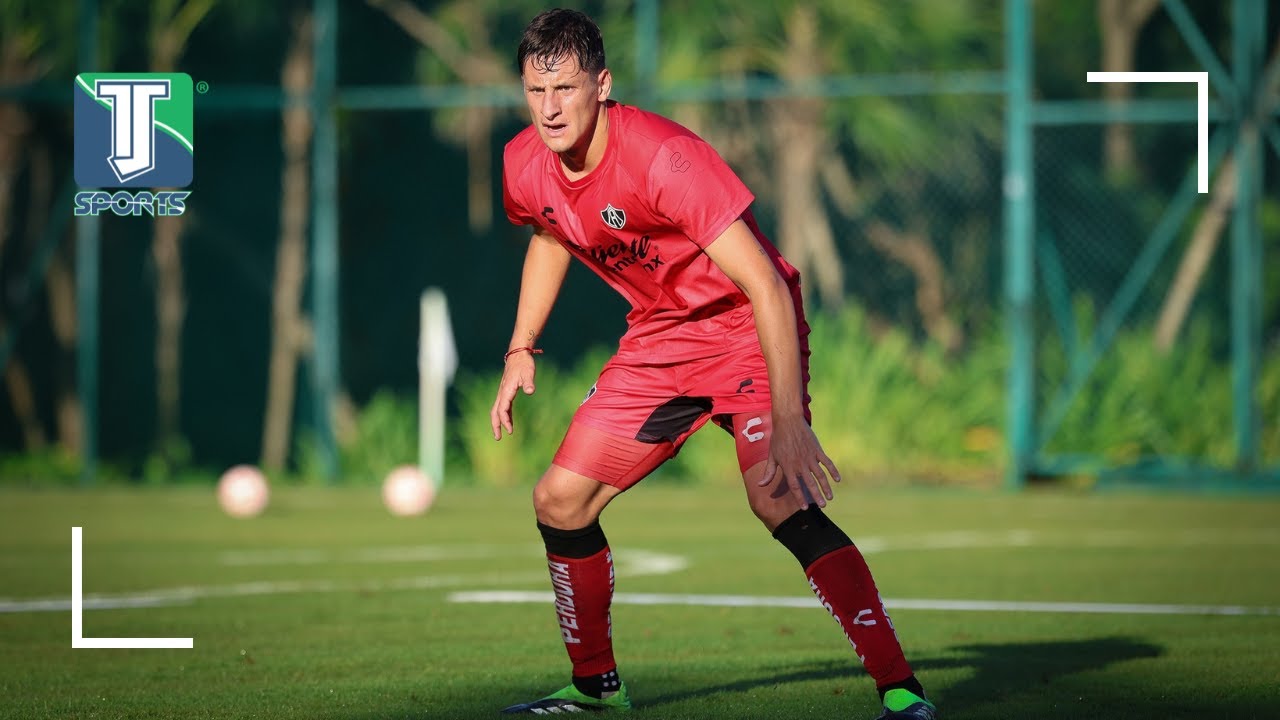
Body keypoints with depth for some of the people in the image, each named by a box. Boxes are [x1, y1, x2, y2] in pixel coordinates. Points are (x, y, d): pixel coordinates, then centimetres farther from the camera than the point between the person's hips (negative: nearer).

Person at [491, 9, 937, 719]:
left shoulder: (663, 156, -30)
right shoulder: (525, 166, -8)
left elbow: (767, 286, -33)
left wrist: (789, 423, -39)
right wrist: (521, 350, 13)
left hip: (746, 328, -7)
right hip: (657, 339, 7)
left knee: (779, 499, -28)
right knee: (558, 500, 3)